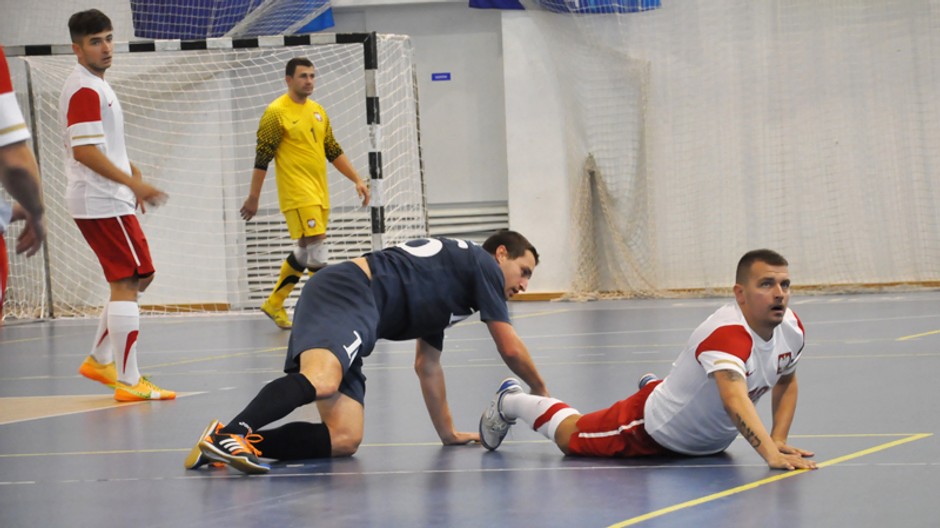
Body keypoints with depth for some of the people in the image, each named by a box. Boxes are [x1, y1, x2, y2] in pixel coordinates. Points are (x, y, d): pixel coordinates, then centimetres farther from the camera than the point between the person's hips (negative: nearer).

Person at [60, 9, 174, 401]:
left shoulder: (97, 86, 17)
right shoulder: (85, 89, -15)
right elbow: (83, 151, -24)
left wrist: (132, 177, 23)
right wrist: (132, 182, -28)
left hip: (110, 201, 11)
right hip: (101, 203, -11)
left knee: (139, 279, 16)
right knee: (126, 284, -10)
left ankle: (100, 360, 21)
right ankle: (128, 382, -9)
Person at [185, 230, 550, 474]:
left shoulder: (445, 287, 36)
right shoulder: (482, 263, 12)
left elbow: (426, 366, 42)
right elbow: (510, 349, 14)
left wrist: (448, 433, 46)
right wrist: (540, 391, 32)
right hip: (348, 292, -9)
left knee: (344, 439, -9)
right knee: (321, 381, -37)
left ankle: (234, 445, -22)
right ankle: (230, 433, -57)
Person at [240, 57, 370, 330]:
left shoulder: (317, 111, 15)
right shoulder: (276, 112, -7)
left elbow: (334, 151, 20)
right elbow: (262, 158, -7)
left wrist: (357, 180, 12)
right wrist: (253, 198, -8)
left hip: (319, 194, 8)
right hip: (297, 193, -8)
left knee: (304, 252, 12)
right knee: (316, 248, -13)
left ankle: (274, 304, 25)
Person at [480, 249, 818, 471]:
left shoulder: (792, 328, -16)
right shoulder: (727, 333, -42)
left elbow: (786, 382, 4)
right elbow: (735, 400, -56)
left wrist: (778, 439, -9)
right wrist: (770, 454, -67)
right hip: (651, 431, -7)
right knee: (569, 437, 17)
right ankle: (510, 402, 43)